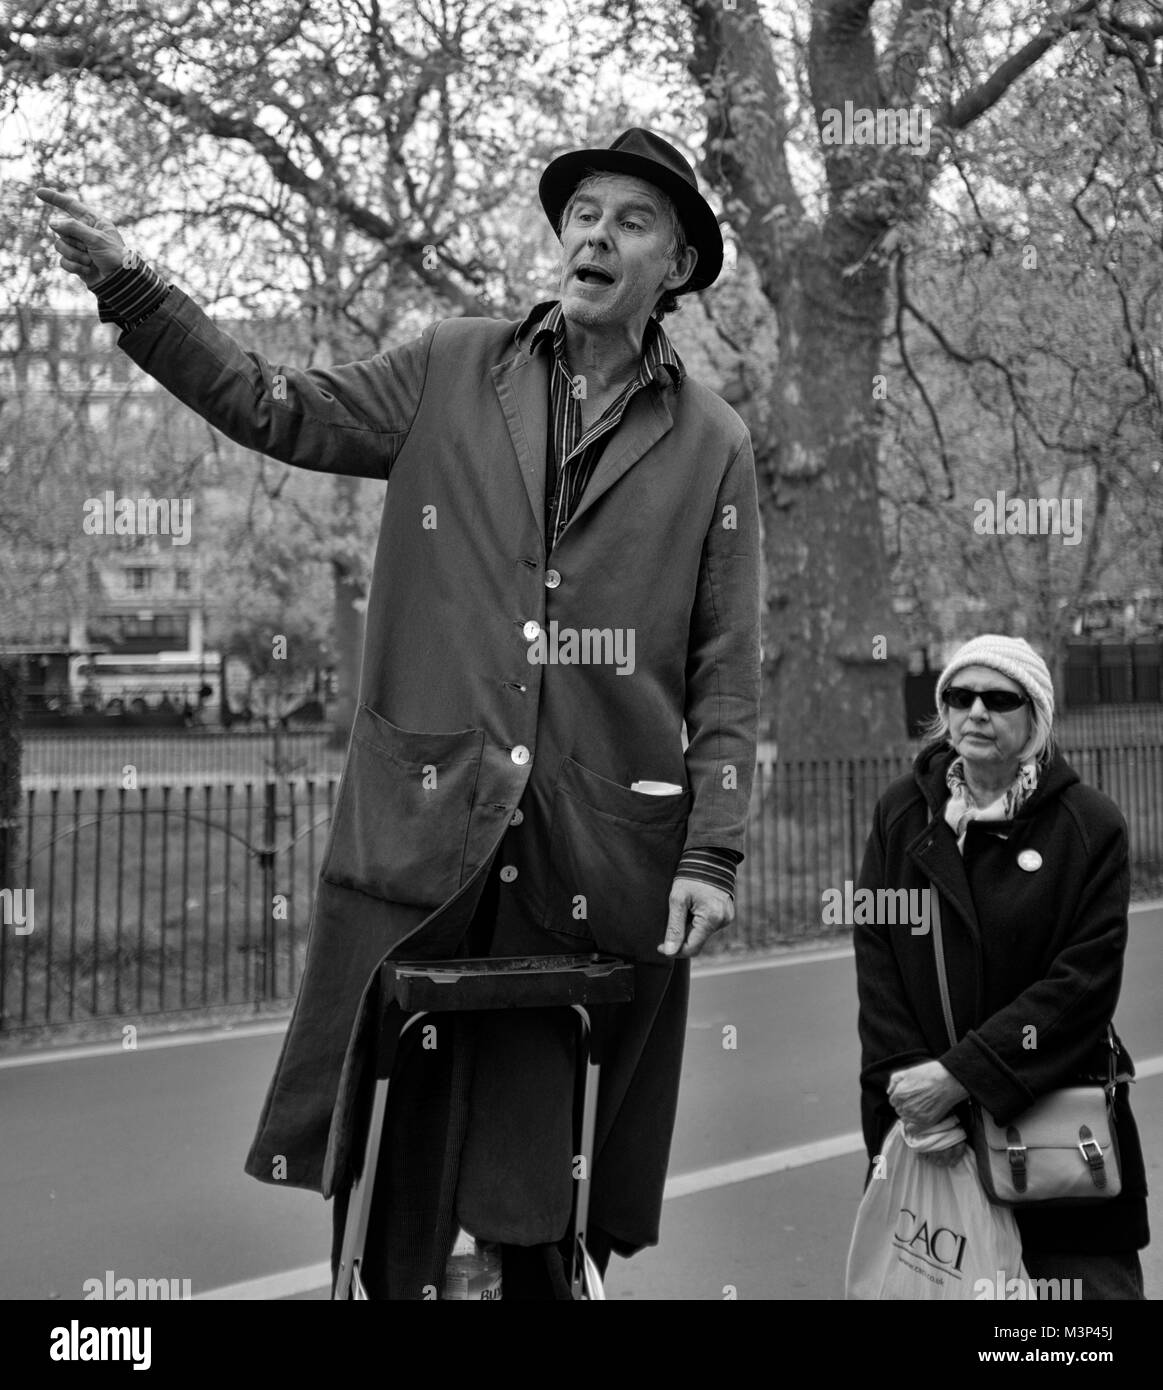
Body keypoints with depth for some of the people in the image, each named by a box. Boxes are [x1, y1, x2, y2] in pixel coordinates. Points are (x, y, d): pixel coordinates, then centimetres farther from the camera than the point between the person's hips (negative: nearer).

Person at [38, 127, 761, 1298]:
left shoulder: (711, 444, 6)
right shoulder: (451, 373, 9)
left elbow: (726, 672, 4)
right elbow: (275, 409, 10)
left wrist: (711, 855, -4)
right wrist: (127, 284, 2)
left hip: (602, 852, 0)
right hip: (421, 828, 1)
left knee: (548, 1186, 7)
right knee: (385, 1149, 5)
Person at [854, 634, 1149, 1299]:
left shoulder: (1091, 824, -5)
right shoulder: (902, 812, 5)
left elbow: (1086, 978, -12)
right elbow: (876, 960, 0)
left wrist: (960, 1073, -18)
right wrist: (907, 1082, -13)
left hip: (1054, 1114, -2)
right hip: (924, 1121, 2)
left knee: (1091, 1276, -1)